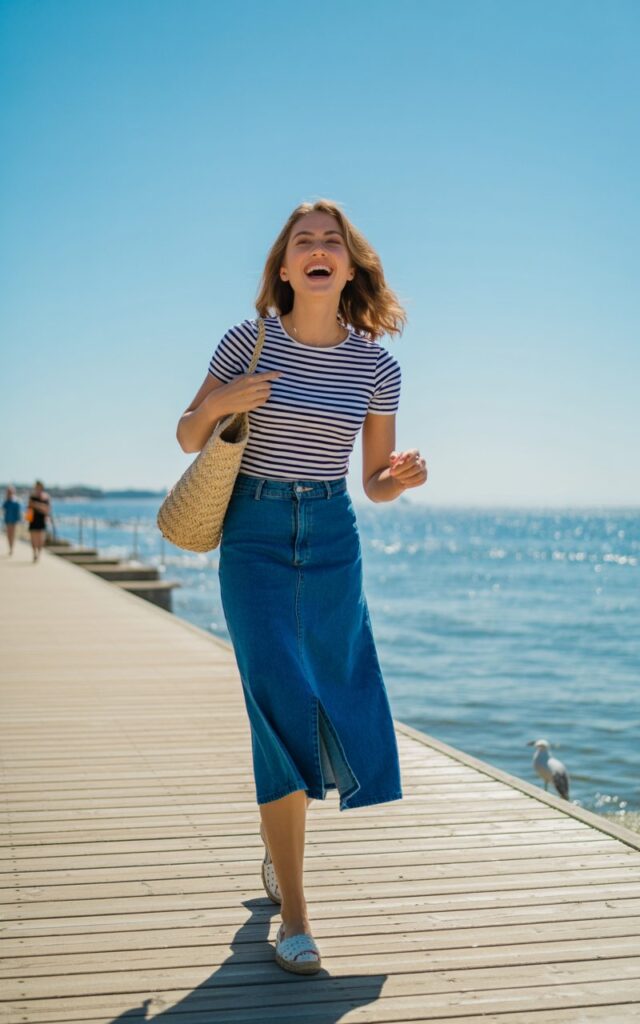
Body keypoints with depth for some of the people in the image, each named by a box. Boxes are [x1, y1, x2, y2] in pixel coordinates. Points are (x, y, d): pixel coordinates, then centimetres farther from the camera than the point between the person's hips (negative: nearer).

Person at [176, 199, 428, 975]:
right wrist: (217, 405, -16)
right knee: (281, 709, -11)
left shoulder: (376, 366, 1)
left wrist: (401, 478, -15)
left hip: (333, 541, 3)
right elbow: (188, 439, 4)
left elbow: (374, 481, 7)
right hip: (255, 535, -3)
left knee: (338, 712, 8)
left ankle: (278, 844, 38)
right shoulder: (248, 342, -4)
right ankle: (293, 914, -3)